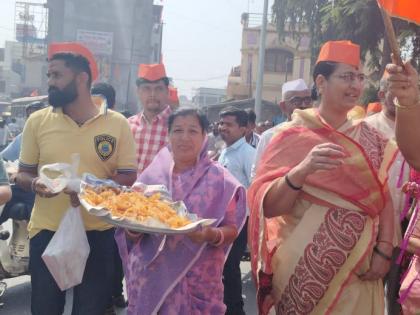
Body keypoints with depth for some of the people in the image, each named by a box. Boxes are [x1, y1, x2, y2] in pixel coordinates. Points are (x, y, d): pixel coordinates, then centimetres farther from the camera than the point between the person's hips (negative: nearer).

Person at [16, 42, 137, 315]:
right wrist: (35, 184, -16)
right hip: (46, 231, 1)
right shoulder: (37, 121, 1)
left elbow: (129, 178, -2)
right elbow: (23, 174, 8)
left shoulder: (117, 124, -4)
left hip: (98, 232, -1)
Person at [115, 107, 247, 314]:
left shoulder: (219, 179, -1)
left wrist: (213, 235, -22)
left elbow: (232, 229, -2)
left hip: (198, 280, -2)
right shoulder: (151, 175, 4)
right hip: (151, 277, 2)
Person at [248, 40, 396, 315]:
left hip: (359, 272, 4)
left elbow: (384, 199, 4)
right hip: (306, 272, -3)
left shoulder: (370, 139, 5)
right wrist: (301, 171, -29)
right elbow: (268, 206, -14)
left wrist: (384, 250, -10)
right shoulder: (292, 136, -7)